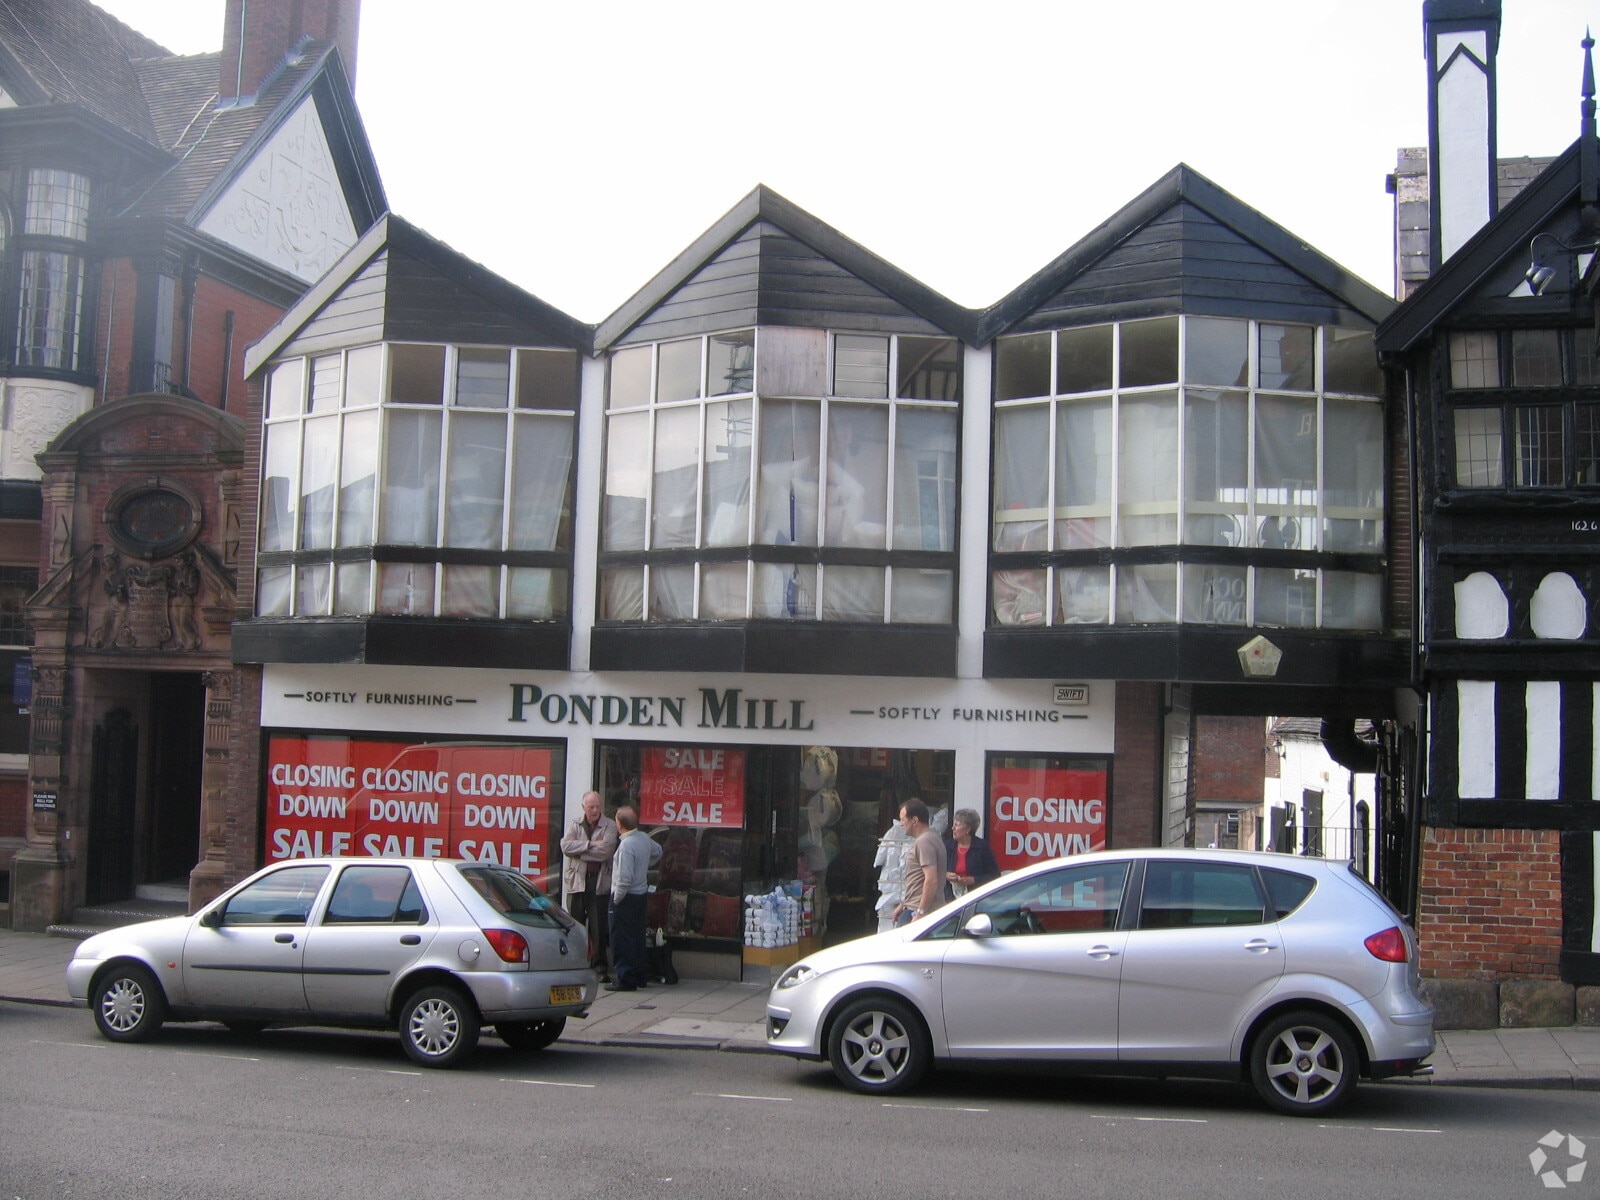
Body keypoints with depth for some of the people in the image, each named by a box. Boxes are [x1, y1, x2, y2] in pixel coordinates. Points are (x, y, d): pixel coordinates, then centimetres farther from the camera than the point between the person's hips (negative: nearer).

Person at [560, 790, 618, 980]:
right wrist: (590, 845, -13)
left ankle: (600, 966, 4)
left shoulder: (609, 826, 2)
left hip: (599, 882, -2)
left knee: (599, 927, -3)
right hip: (576, 881, 2)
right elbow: (565, 845, -7)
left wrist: (579, 849, -9)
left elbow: (606, 850, -14)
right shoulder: (574, 824, 10)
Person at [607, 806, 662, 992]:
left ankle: (625, 979, -1)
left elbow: (625, 878, -24)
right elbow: (657, 852, 26)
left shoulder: (626, 844, -22)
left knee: (622, 939, -2)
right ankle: (640, 975, 25)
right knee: (637, 936, 17)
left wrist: (617, 898, -14)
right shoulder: (645, 838, 3)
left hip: (626, 898, -9)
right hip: (641, 893, 9)